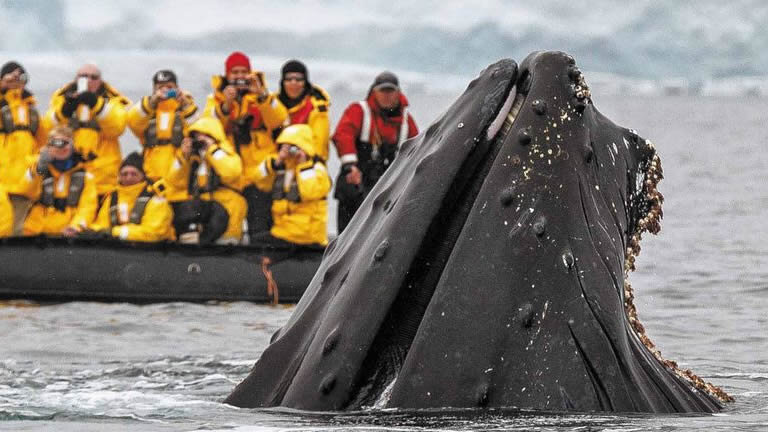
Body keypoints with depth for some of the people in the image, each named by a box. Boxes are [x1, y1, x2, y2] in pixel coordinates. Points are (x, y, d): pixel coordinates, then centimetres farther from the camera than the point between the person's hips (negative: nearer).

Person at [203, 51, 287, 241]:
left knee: (259, 225, -10)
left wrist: (262, 95, -21)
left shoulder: (261, 95, 9)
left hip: (258, 168, -2)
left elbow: (278, 120, -9)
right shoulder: (217, 97, 11)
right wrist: (225, 105, -21)